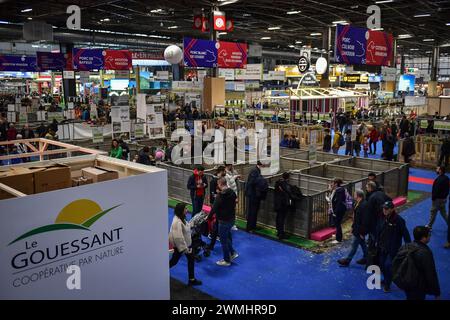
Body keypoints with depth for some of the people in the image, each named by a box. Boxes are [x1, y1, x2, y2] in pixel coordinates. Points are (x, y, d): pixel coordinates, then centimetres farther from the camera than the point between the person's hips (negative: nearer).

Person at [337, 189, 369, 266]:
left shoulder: (364, 205, -26)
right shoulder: (358, 203, 4)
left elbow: (365, 220, -25)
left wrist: (362, 232, -21)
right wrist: (353, 227, 16)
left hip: (360, 230, -10)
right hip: (357, 228, 10)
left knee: (354, 245, 1)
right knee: (362, 244, 20)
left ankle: (347, 261, 10)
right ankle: (365, 258, 34)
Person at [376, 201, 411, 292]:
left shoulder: (399, 220, -19)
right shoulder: (383, 218, -1)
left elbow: (405, 233, -15)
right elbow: (378, 230, 12)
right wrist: (376, 241, 15)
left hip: (393, 249, -6)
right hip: (382, 247, 6)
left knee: (388, 265, -9)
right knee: (382, 265, 14)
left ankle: (387, 285, 9)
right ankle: (386, 280, 38)